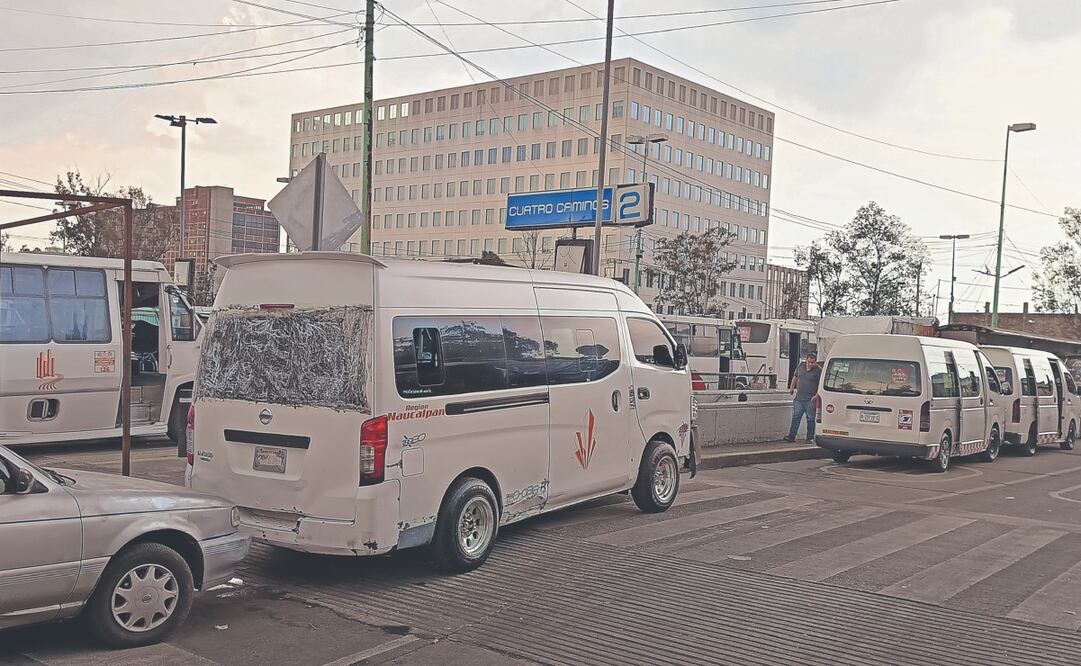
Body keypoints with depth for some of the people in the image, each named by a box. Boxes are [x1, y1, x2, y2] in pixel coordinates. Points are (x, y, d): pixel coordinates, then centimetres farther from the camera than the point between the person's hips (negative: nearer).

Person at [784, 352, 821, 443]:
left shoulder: (818, 371, -6)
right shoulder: (801, 366, 8)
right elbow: (795, 377, 23)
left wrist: (816, 395, -16)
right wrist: (792, 388, 20)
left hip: (810, 400, -4)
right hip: (798, 398, 4)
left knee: (810, 419, 2)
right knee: (795, 417, 5)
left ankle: (810, 438, 9)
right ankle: (791, 436, 7)